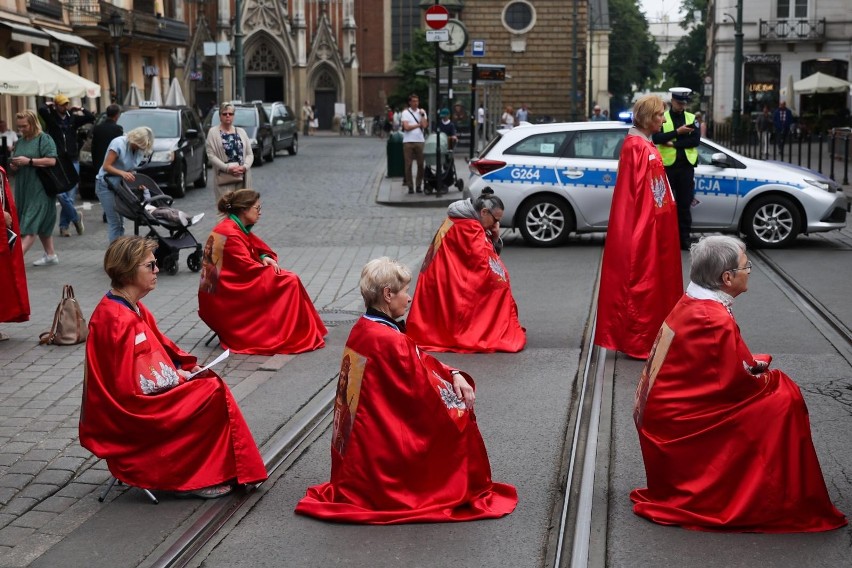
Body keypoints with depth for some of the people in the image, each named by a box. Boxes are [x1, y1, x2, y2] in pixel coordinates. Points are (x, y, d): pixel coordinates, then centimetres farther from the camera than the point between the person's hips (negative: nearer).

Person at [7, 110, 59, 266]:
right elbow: (14, 167, 23)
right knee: (41, 224, 13)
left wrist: (29, 161, -20)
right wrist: (13, 167, -1)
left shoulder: (44, 139, -7)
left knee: (31, 225, -10)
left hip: (39, 190, -8)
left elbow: (51, 161, -17)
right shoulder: (20, 142, 15)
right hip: (23, 190, 8)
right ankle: (51, 255, 20)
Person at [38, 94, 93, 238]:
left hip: (72, 161, 3)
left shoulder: (72, 118, 9)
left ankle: (64, 225, 10)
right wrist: (49, 105, -1)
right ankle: (75, 217, 7)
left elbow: (91, 118, 4)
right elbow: (41, 109, -19)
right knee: (61, 193, -12)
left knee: (70, 195, 1)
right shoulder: (51, 118, 0)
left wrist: (80, 109, 3)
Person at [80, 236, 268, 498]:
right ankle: (196, 478, -1)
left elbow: (159, 347, 18)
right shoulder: (118, 320, -24)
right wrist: (176, 376, -15)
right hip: (131, 411, -10)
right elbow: (130, 384, -26)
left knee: (211, 381, 2)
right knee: (212, 391, -12)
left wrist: (187, 366, 1)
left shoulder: (132, 309, 8)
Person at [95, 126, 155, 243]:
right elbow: (106, 166, -18)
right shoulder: (119, 143, -18)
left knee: (120, 222, 7)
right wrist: (122, 173, -33)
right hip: (105, 185, -7)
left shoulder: (140, 150, 3)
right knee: (114, 221, -11)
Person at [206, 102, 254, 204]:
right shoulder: (213, 132, 2)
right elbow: (211, 155, -6)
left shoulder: (241, 132, 15)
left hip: (242, 177, 4)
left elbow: (250, 154, 11)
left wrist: (244, 166, -9)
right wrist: (227, 168, -17)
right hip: (224, 178, -4)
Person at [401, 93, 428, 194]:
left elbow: (425, 125, -3)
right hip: (408, 141, -2)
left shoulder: (422, 112, 10)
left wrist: (422, 115, -6)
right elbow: (406, 127, -9)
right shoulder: (405, 112, 3)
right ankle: (410, 186, 4)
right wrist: (418, 125, -3)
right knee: (408, 164, -1)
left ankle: (419, 185, 8)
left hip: (420, 141, 2)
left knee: (421, 164, 0)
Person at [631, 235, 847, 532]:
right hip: (680, 422, -9)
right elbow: (739, 382, -16)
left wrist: (753, 363, 3)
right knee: (782, 399, -9)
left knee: (771, 383, 12)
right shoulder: (716, 321, -23)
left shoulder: (690, 304, 5)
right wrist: (771, 376, 2)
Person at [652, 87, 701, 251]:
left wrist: (674, 143, -12)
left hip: (686, 166, 2)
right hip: (667, 165, -2)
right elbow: (656, 138, -12)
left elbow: (696, 140, -4)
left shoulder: (692, 118, 9)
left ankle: (684, 238, 10)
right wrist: (677, 132, -17)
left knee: (684, 204, 5)